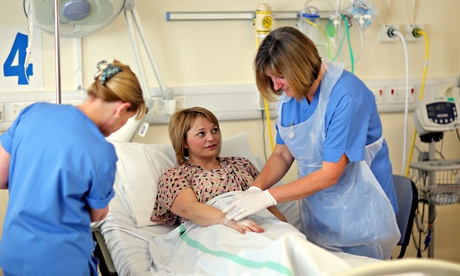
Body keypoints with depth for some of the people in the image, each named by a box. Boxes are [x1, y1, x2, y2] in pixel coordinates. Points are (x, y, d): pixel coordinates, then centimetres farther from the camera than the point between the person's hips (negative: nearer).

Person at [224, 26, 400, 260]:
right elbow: (282, 154, 4)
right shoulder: (290, 94, -4)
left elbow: (329, 174, -25)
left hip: (359, 211, -5)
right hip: (315, 210, 6)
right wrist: (255, 189, -15)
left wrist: (266, 197, -26)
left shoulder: (346, 96, -25)